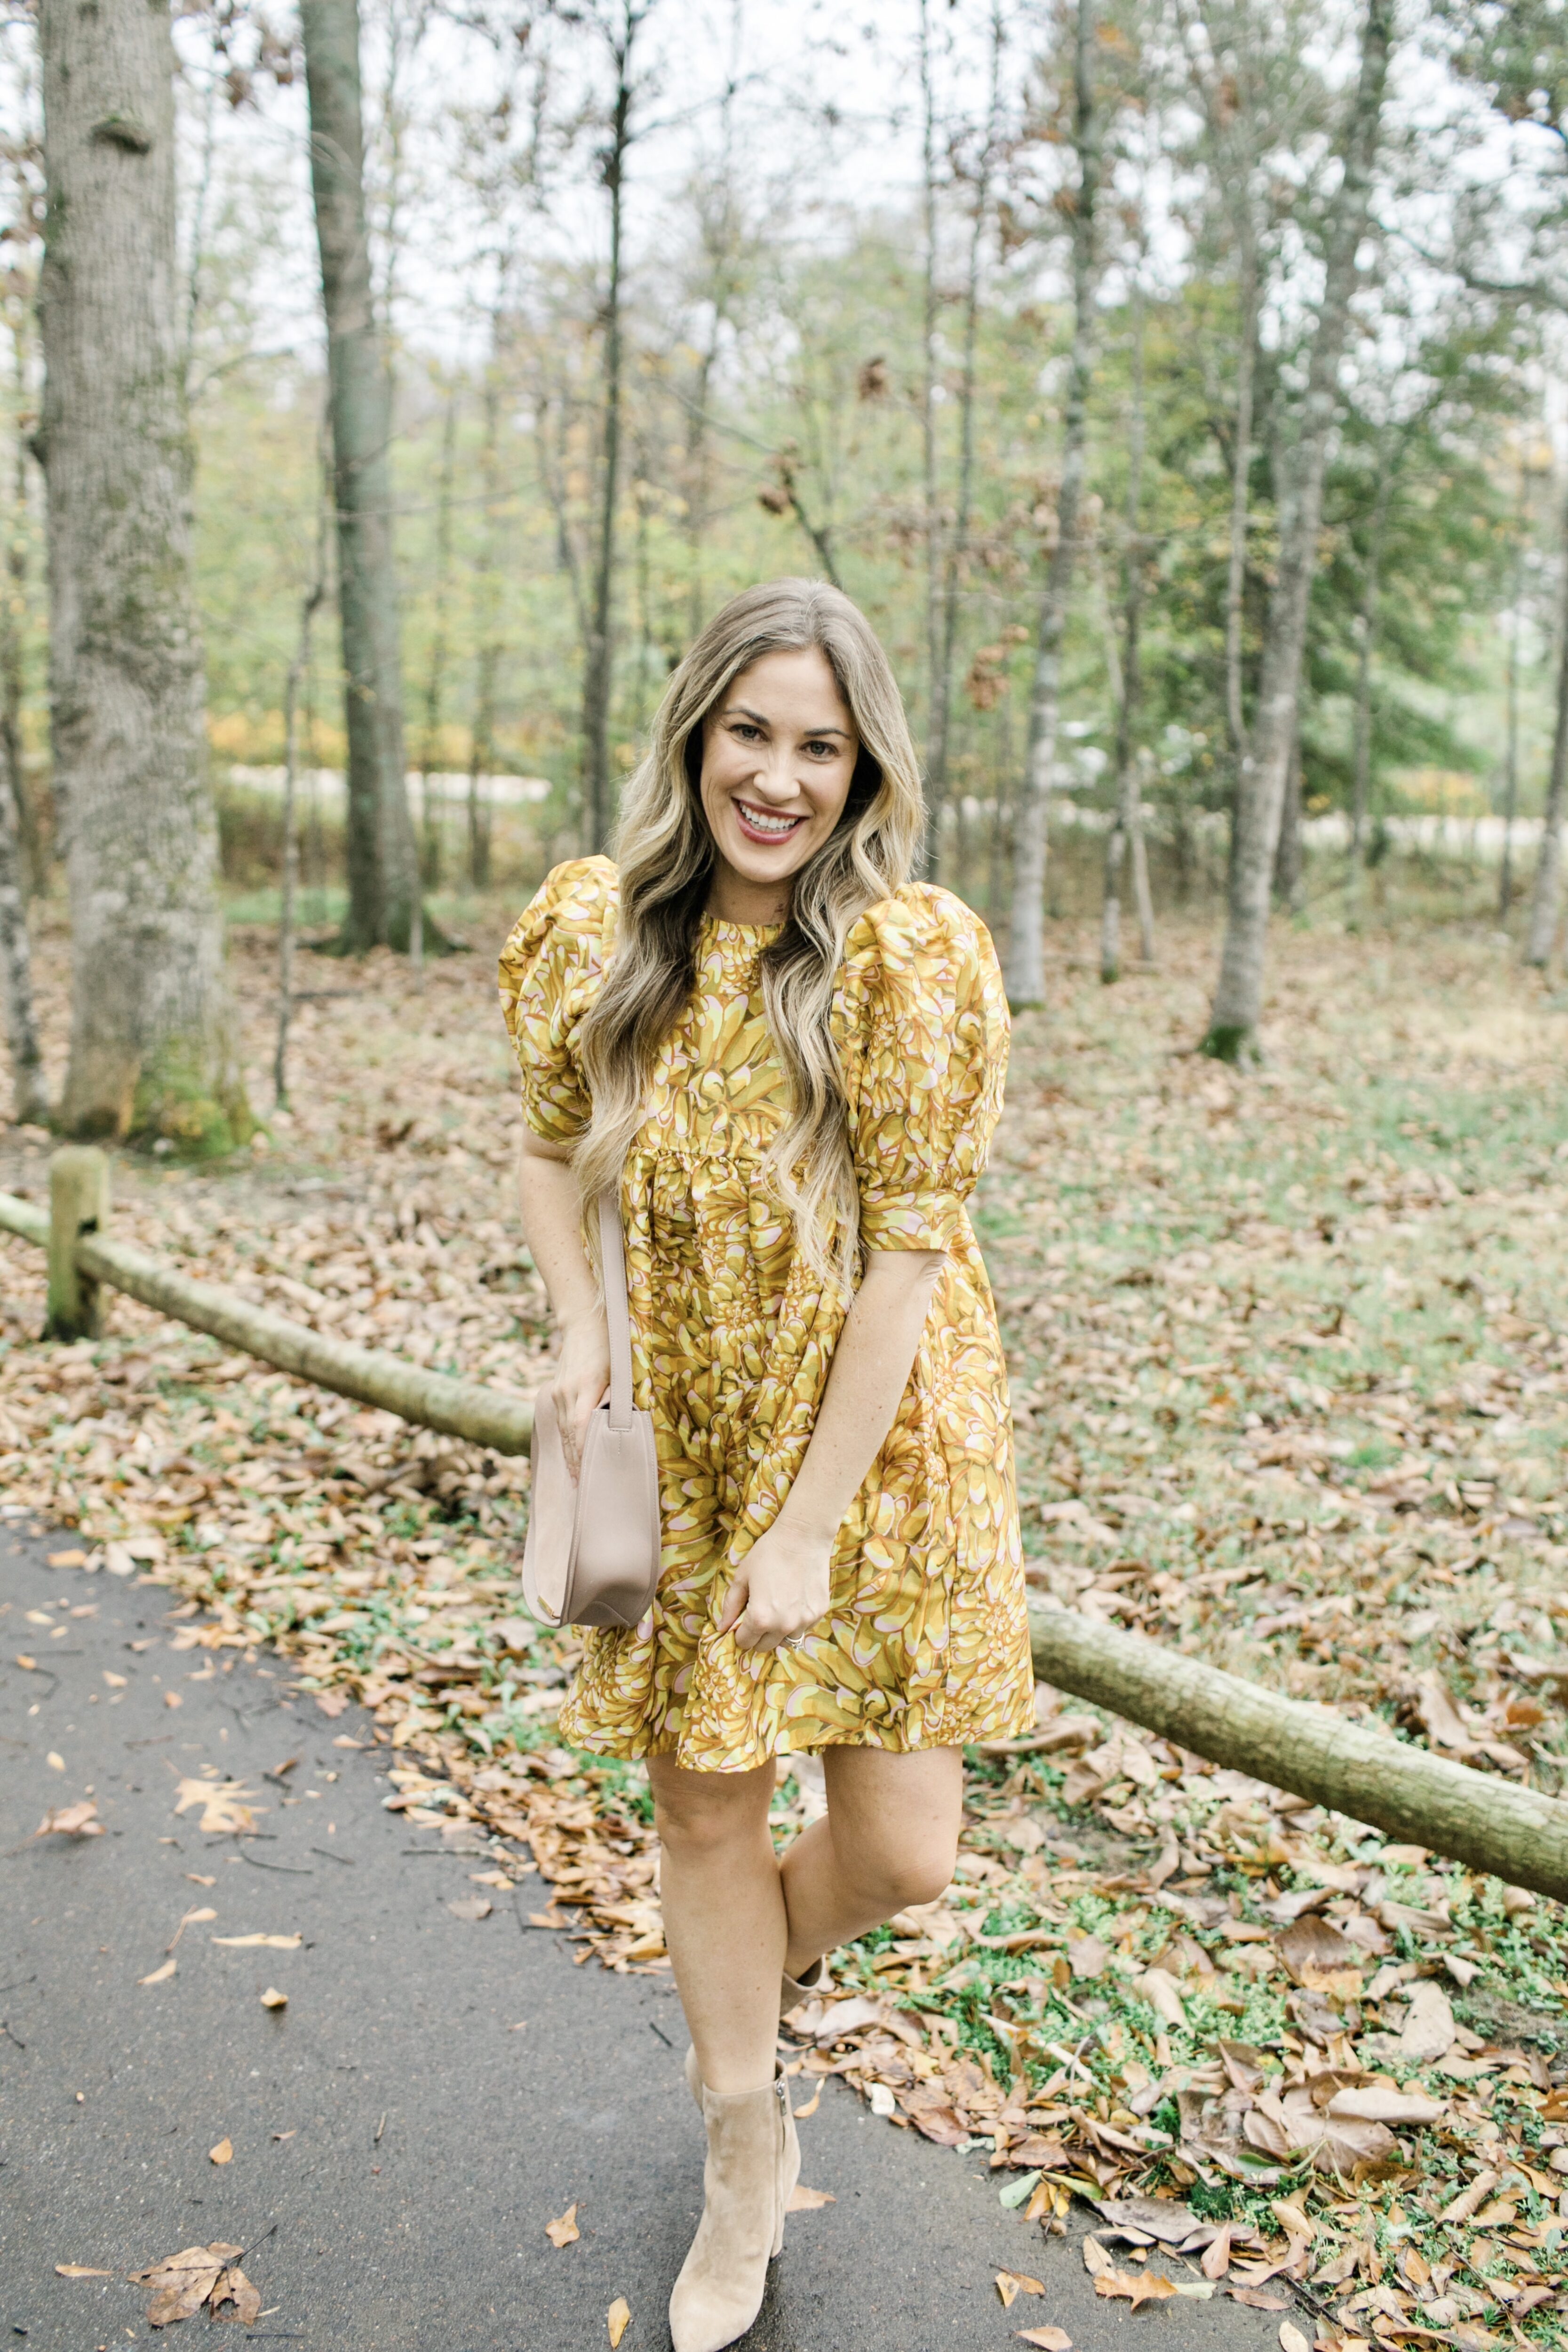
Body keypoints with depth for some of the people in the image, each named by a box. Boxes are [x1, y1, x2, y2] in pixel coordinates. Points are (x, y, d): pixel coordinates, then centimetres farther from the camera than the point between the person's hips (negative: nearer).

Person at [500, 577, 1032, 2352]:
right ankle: (746, 2152, 38)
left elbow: (909, 1254, -18)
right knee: (704, 1802, 13)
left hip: (881, 1438, -3)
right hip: (683, 1439, 3)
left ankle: (757, 1975, 39)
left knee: (899, 1851, 2)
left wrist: (810, 1526, -16)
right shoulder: (595, 932, -5)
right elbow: (551, 1147, 11)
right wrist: (580, 1342, -7)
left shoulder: (909, 954, -18)